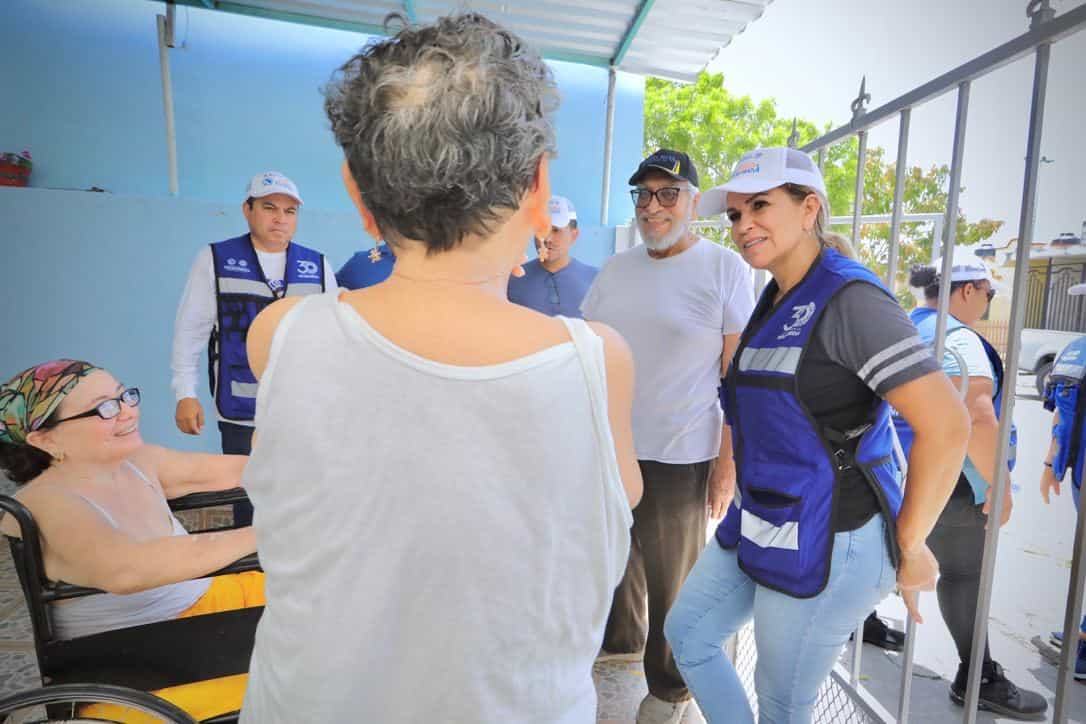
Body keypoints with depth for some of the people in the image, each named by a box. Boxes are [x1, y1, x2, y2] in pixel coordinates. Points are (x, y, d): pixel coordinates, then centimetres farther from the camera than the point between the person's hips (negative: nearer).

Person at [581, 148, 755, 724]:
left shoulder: (726, 269, -5)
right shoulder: (615, 269, 8)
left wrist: (729, 458, -12)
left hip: (681, 455, -4)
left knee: (671, 577, 10)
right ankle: (620, 638, 46)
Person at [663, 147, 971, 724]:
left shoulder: (849, 299, -19)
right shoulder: (773, 299, 8)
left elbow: (946, 424, -24)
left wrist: (909, 546, -16)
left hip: (824, 543, -8)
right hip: (757, 523, 9)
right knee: (687, 633, 19)